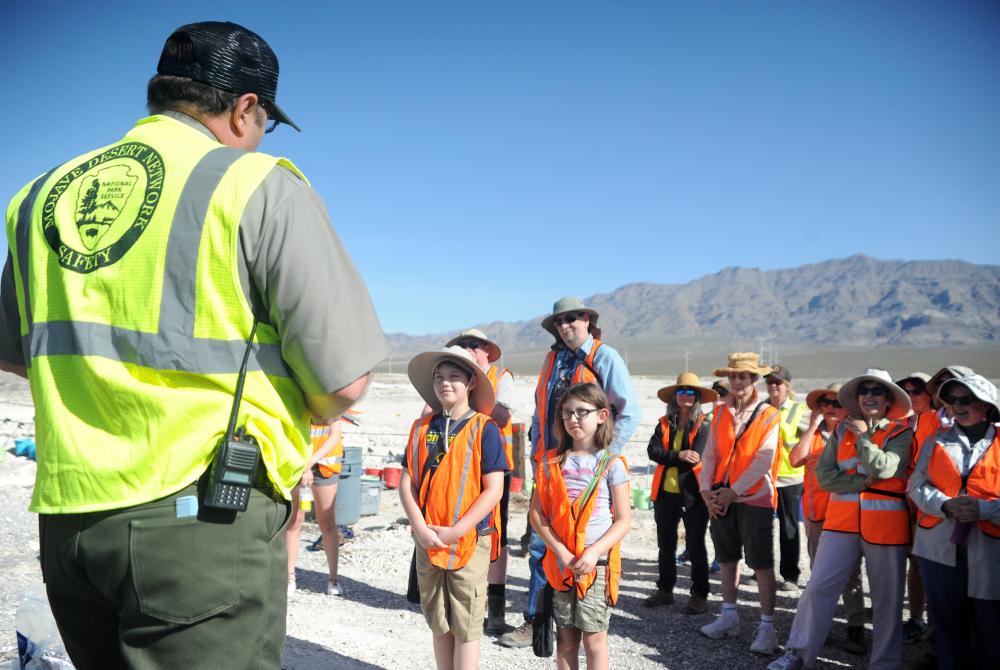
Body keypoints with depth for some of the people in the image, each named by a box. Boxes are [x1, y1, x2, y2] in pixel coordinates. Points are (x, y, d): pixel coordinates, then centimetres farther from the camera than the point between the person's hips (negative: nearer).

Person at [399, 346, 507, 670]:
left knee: (465, 627, 5)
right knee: (439, 624, 15)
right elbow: (407, 483, 4)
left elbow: (494, 489, -11)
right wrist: (421, 529, -10)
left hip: (470, 542, -4)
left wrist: (455, 532, -15)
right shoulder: (422, 427, 5)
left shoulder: (484, 428, -8)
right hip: (428, 541, 4)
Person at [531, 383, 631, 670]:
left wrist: (593, 552, -17)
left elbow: (623, 520, -5)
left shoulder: (611, 464, -4)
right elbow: (537, 513, 0)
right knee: (566, 638, 11)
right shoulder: (551, 462, 4)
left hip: (598, 564, -3)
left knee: (594, 638, 2)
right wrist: (561, 551, -12)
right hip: (561, 564, 3)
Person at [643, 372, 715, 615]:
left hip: (693, 494, -5)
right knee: (665, 546, 16)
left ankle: (699, 595, 16)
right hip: (665, 493, 5)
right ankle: (665, 590, 29)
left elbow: (695, 459, -18)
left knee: (696, 547, 5)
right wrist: (678, 456, -20)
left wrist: (666, 459, -10)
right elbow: (652, 450, -7)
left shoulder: (703, 425, -7)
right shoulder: (664, 423, 6)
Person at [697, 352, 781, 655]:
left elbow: (763, 460, -12)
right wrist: (706, 489, -4)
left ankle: (767, 627, 8)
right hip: (721, 498, 5)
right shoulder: (720, 413, 9)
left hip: (754, 497, -5)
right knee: (727, 558, 14)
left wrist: (734, 491, -14)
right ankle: (729, 617, 27)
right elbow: (710, 454, 7)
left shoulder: (768, 415, -5)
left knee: (762, 564, -1)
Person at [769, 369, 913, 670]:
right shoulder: (842, 429, 9)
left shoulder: (901, 432, 1)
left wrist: (863, 436, -7)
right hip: (842, 519, 2)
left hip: (885, 522, -2)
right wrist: (863, 481, -11)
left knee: (887, 596, 9)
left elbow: (882, 469, -17)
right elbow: (824, 475, 0)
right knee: (819, 586, -1)